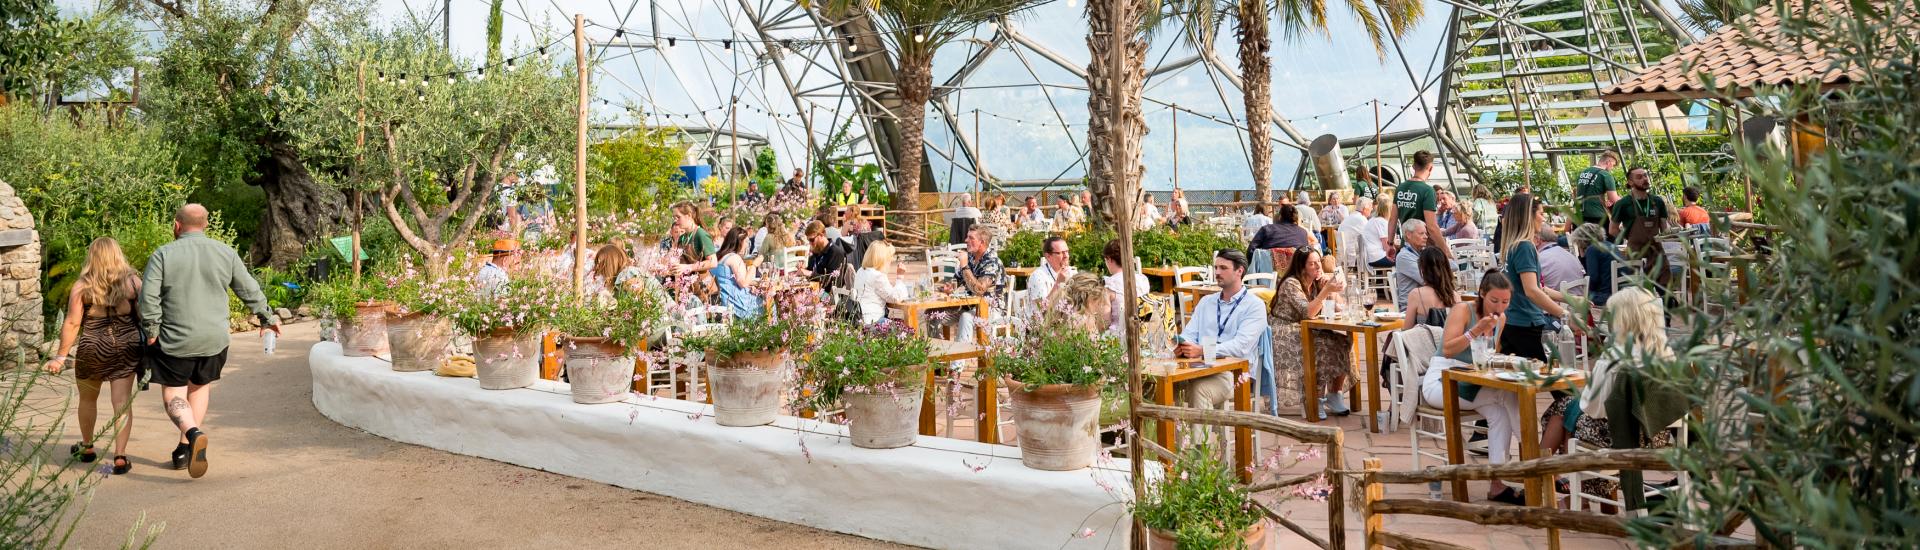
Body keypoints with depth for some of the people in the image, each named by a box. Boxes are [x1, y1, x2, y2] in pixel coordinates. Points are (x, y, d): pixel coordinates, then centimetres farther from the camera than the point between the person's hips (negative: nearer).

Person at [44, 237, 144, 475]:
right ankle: (120, 457, -6)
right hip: (126, 348, 0)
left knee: (88, 399, 21)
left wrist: (61, 356, -2)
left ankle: (86, 447, 37)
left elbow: (72, 323, -8)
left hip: (92, 349, 0)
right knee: (122, 402, 0)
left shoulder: (82, 287, -6)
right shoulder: (133, 282, -3)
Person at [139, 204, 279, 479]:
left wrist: (152, 330, -3)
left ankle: (192, 433, -19)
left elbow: (148, 295, -13)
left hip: (175, 340, -3)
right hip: (214, 340, 3)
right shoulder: (225, 253, 2)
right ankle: (184, 450, 21)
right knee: (200, 387, 19)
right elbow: (249, 290, 8)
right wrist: (267, 317, 21)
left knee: (173, 393, 8)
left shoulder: (163, 255, -7)